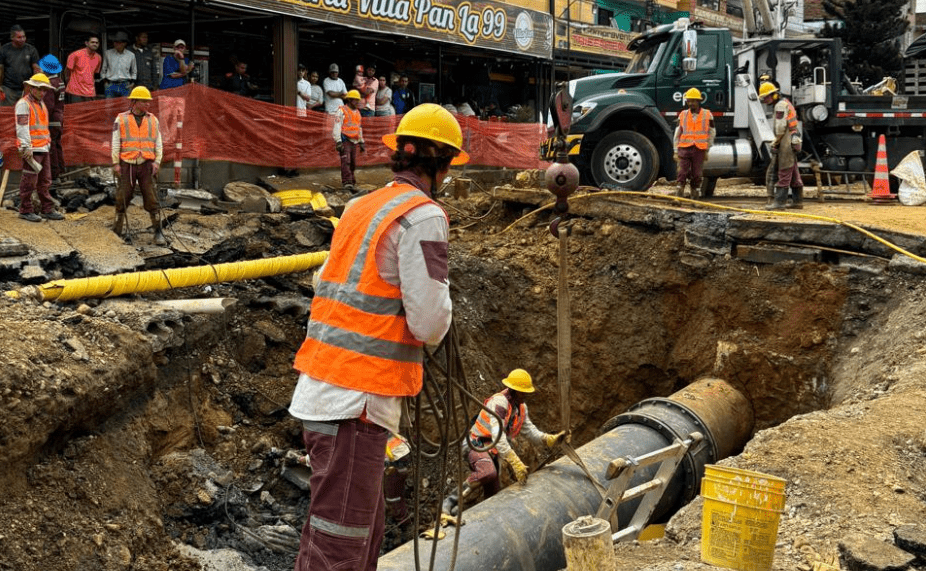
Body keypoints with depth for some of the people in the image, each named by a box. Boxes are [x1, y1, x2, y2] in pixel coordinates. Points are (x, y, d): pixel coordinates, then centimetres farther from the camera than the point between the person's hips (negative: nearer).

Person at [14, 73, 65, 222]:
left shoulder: (41, 104, 19)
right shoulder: (23, 104, -8)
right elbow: (22, 128, -16)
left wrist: (48, 143, 21)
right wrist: (26, 148, -23)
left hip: (44, 149, 9)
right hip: (32, 150, -9)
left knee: (44, 182, 13)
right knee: (29, 182, -4)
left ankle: (48, 210, 19)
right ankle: (25, 211, 3)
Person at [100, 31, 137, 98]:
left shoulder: (131, 55, 8)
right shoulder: (108, 54, 6)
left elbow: (134, 72, 19)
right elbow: (103, 69, 16)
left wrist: (132, 82, 6)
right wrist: (105, 80, 5)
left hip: (125, 86, 1)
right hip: (111, 85, 0)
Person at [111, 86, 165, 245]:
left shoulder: (153, 120, 6)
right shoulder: (121, 119, 0)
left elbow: (158, 143, 6)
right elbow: (115, 142, 0)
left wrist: (157, 162, -6)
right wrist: (115, 164, -6)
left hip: (146, 166, 1)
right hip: (127, 165, -1)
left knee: (151, 198, -4)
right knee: (122, 198, 3)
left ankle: (158, 233, -1)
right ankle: (116, 232, 15)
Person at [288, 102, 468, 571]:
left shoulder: (360, 207, 14)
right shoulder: (423, 217, -12)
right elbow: (429, 323, -16)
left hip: (319, 389, 9)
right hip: (356, 402, -9)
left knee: (366, 530, 20)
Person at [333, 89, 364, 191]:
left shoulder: (357, 113, 20)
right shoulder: (342, 111, -4)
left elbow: (359, 128, 29)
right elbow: (337, 127, -10)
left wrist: (361, 142, 25)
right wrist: (338, 142, -18)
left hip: (354, 141, 7)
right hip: (345, 140, -7)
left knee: (353, 163, 8)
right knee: (346, 162, -16)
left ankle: (351, 181, 23)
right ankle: (347, 183, -24)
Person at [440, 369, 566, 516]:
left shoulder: (521, 407, 8)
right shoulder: (499, 402, -22)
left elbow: (530, 431, 10)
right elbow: (498, 436, -31)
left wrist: (550, 439, -8)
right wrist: (515, 463, -36)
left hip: (492, 450, 10)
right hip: (476, 445, -10)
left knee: (492, 493, 9)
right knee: (488, 472, -40)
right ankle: (451, 502, -29)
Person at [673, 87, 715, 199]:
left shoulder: (707, 115, 6)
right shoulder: (683, 115, 9)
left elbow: (712, 133, 12)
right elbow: (677, 134, 12)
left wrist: (707, 150, 8)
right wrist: (676, 151, 7)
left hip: (699, 149, 0)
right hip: (684, 148, 0)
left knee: (697, 175, 3)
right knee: (682, 173, -8)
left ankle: (695, 196, 11)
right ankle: (678, 196, -10)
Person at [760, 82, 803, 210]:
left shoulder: (781, 105, -11)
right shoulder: (785, 103, 21)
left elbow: (780, 128, -17)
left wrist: (775, 143, -9)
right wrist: (776, 143, 15)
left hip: (786, 142, -11)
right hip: (792, 143, 11)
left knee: (784, 173, -10)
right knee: (794, 173, 12)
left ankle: (779, 201, -12)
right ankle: (798, 200, 16)